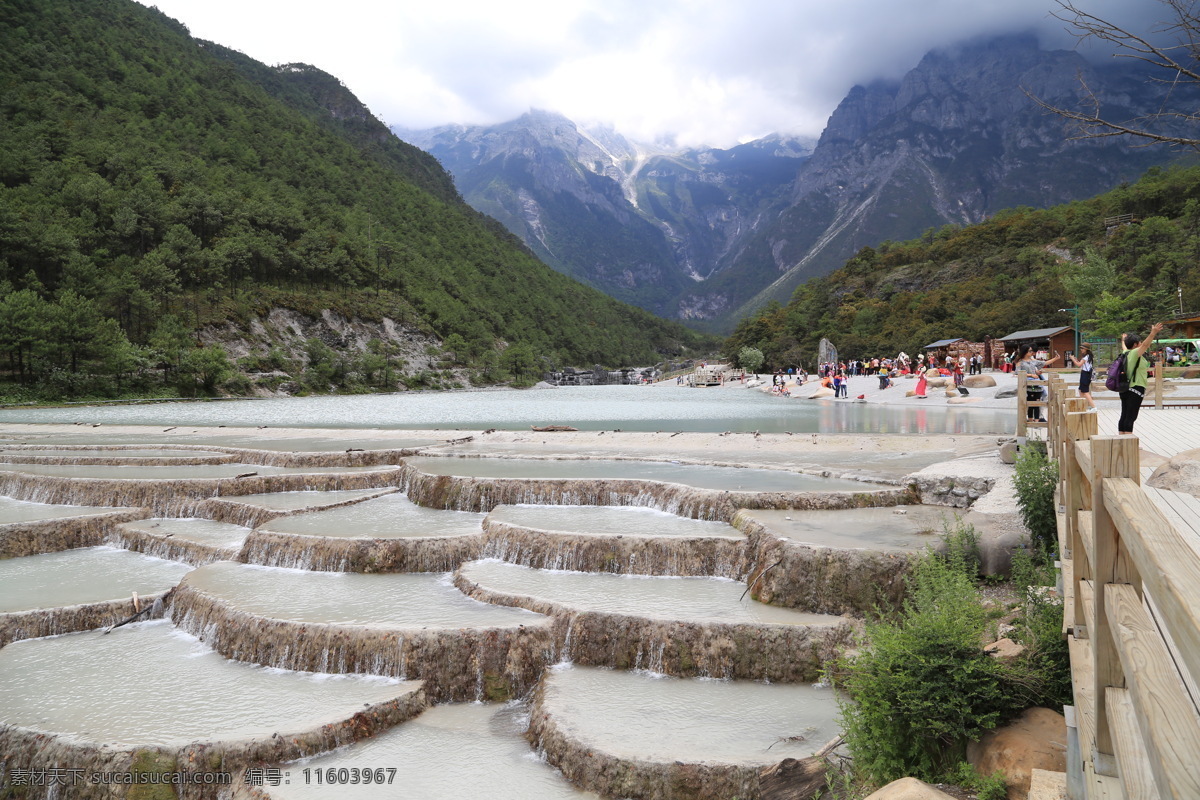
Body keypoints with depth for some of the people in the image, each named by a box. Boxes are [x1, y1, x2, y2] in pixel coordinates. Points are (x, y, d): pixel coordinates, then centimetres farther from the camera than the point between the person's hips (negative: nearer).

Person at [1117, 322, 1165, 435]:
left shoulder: (1126, 353, 12)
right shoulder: (1135, 353, -11)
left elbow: (1124, 347, 34)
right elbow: (1145, 345, -29)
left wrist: (1124, 340, 56)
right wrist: (1153, 333, -41)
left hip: (1125, 389, 9)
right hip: (1136, 388, -9)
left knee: (1124, 416, 11)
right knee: (1131, 417, -11)